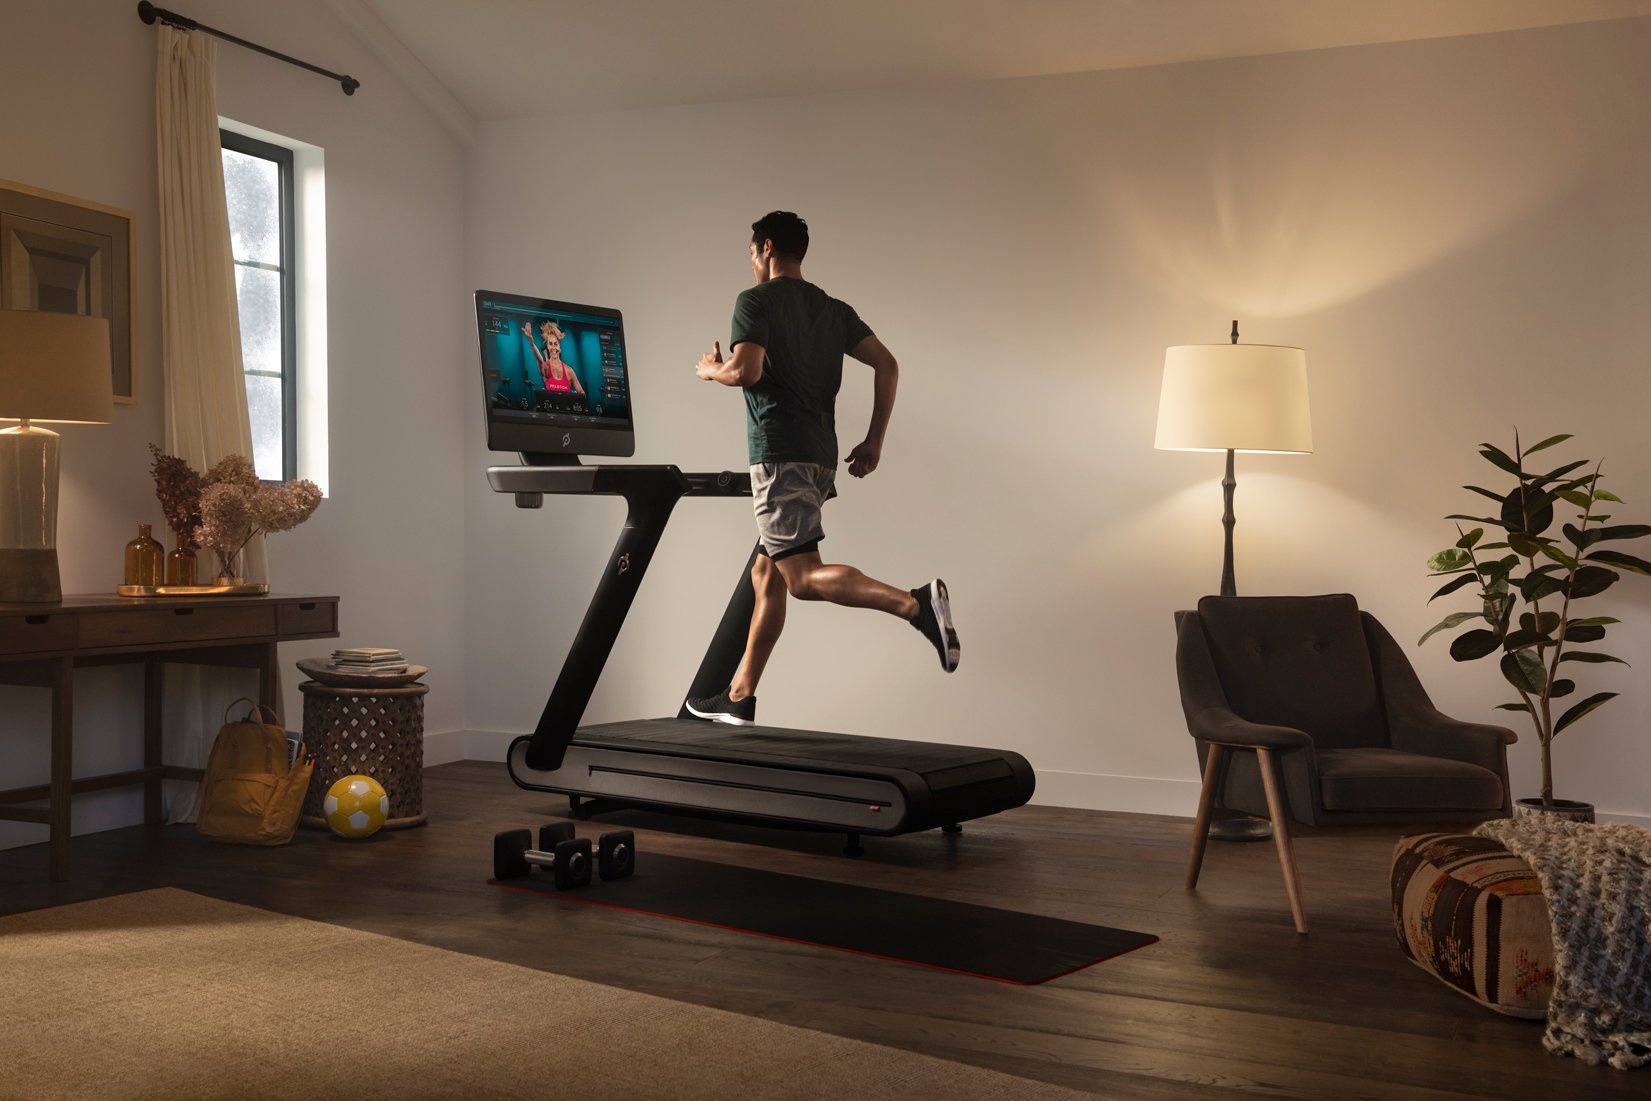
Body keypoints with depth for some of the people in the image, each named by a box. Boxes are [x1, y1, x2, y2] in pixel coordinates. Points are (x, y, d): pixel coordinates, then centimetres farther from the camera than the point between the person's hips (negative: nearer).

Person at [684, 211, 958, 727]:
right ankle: (739, 696, 18)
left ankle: (916, 604, -34)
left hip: (779, 453, -8)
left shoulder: (755, 300, -2)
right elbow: (886, 364, 9)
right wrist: (875, 439, 11)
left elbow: (746, 371, -16)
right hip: (820, 457, 8)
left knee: (803, 576, -15)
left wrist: (710, 370, 5)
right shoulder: (834, 310, 18)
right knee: (765, 576, 14)